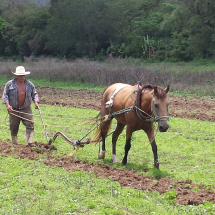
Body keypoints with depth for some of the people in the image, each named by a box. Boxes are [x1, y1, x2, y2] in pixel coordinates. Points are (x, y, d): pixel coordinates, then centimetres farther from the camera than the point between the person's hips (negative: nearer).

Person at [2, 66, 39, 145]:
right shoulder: (9, 84, 2)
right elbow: (5, 95, 0)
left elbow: (34, 94, 16)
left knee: (30, 125, -11)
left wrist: (36, 101, -2)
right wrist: (7, 104, -13)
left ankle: (29, 143, -13)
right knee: (14, 127, 6)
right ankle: (14, 143, 20)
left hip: (26, 110, 1)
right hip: (14, 110, -1)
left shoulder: (29, 84, 9)